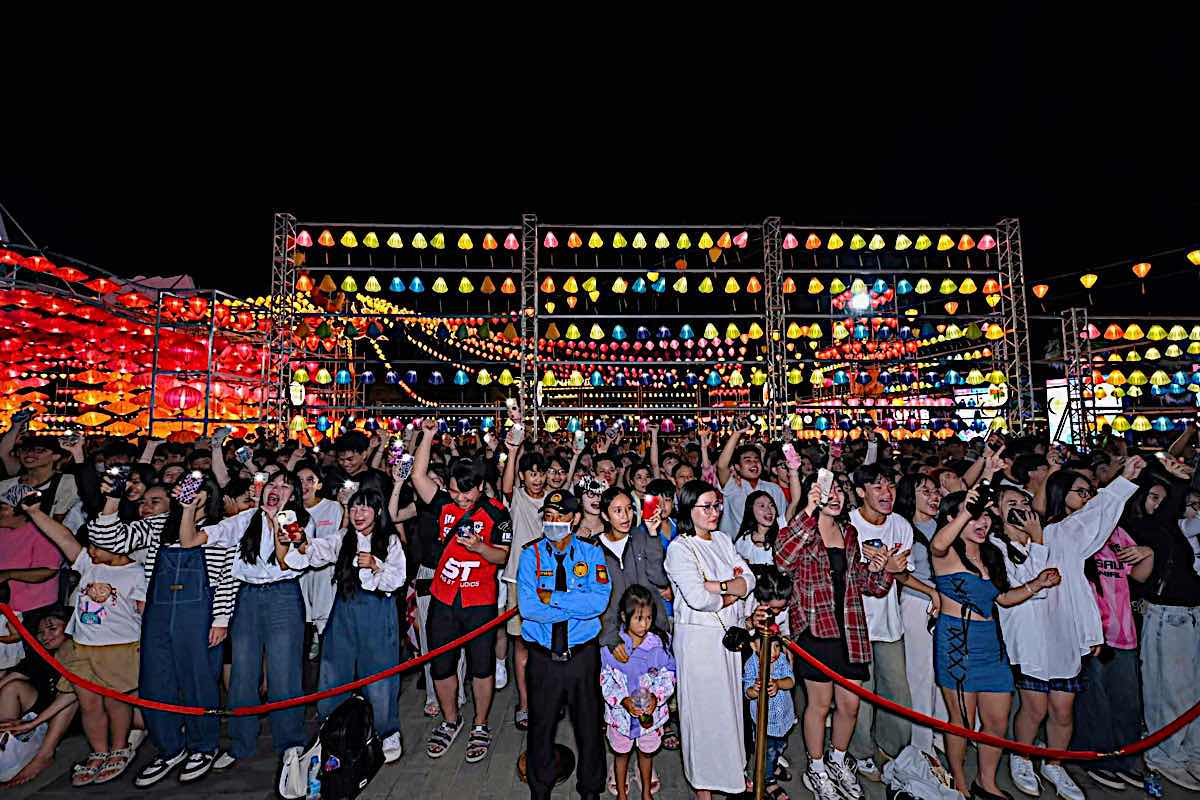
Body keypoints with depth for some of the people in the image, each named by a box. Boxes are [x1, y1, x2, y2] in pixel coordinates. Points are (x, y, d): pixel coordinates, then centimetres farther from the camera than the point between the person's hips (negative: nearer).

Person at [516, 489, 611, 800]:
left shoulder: (591, 552, -3)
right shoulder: (530, 554, -4)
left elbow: (599, 601, -17)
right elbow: (527, 606, -16)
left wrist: (552, 598, -19)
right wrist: (577, 606, -18)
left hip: (583, 654, 0)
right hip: (543, 655, 0)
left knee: (589, 724, 14)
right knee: (541, 725, 15)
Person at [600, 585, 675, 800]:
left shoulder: (658, 643, -15)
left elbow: (668, 675, -7)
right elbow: (605, 679, -11)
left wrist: (656, 697, -23)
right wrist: (623, 700, -23)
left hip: (651, 711, 1)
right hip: (620, 710, -1)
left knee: (646, 752, 23)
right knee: (622, 753, 21)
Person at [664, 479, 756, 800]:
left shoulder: (723, 540, 8)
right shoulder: (679, 548, -13)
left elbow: (749, 579, 1)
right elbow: (696, 597, -23)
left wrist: (715, 585, -15)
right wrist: (729, 596, -7)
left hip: (729, 632, 6)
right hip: (698, 637, -6)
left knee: (729, 703, 16)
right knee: (703, 709, 5)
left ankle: (731, 771, 35)